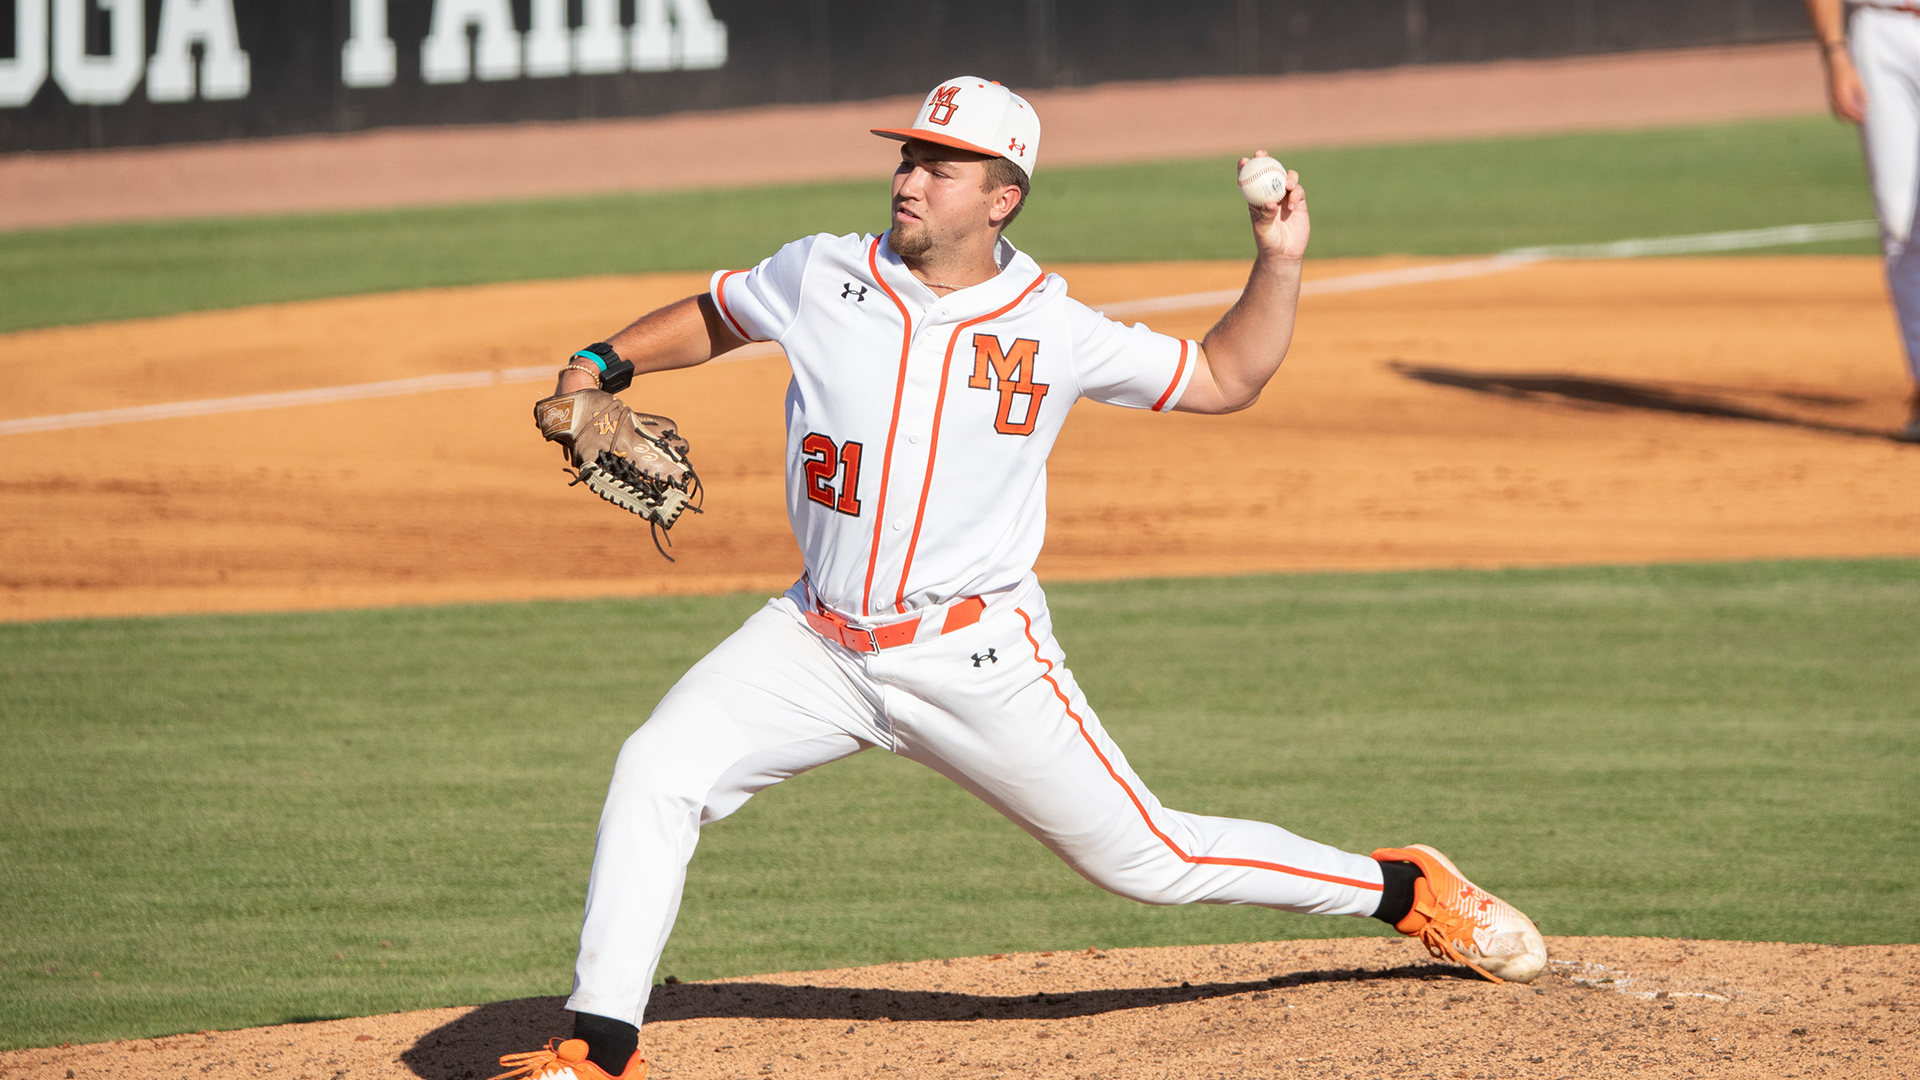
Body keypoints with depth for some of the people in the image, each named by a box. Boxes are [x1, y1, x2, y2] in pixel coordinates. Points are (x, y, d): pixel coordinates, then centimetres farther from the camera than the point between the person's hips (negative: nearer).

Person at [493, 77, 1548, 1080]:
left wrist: (1279, 263, -8)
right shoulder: (820, 277, -3)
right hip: (818, 643, 3)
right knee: (655, 772, -16)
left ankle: (1405, 889, 23)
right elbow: (714, 315, 17)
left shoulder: (1054, 334, -7)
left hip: (974, 658, -3)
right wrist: (601, 366, 3)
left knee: (1148, 858, 2)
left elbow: (1226, 376, 5)